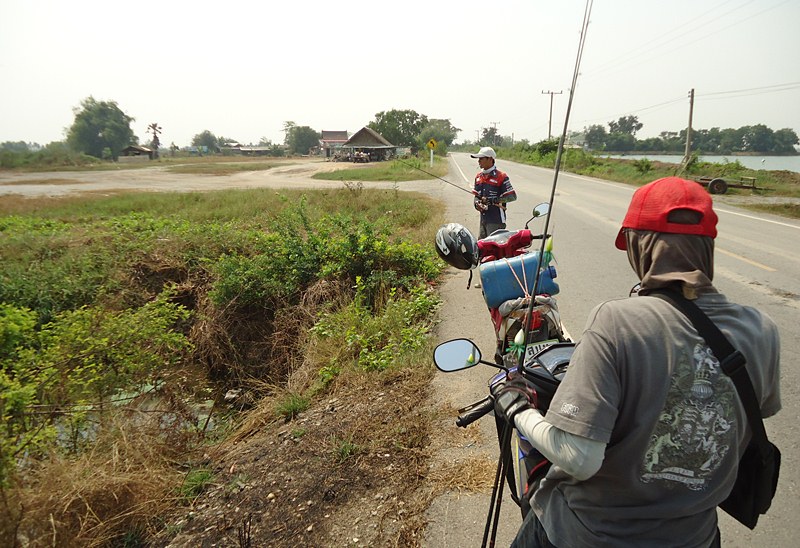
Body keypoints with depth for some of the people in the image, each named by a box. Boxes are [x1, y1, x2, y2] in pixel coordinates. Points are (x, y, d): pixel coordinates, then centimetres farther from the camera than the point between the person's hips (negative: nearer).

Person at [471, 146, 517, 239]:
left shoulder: (501, 177, -9)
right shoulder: (479, 176, 12)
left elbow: (512, 196, -11)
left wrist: (493, 201, -19)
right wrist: (476, 203, -4)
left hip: (496, 221, -7)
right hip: (483, 219, 7)